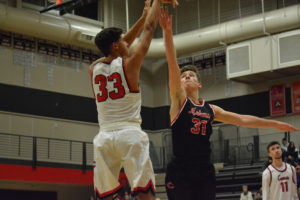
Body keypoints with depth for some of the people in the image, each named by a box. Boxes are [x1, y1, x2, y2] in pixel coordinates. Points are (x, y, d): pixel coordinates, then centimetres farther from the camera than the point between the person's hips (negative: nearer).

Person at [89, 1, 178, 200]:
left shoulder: (94, 69, 14)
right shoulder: (129, 62, 0)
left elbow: (123, 45, 29)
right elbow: (150, 29, 10)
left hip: (104, 137, 5)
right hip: (130, 134, -5)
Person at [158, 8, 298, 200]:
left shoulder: (211, 110, 14)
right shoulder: (179, 100, 3)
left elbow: (242, 119, 22)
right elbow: (172, 65, -9)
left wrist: (275, 124, 26)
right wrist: (168, 32, -19)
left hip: (205, 171, 4)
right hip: (179, 171, -4)